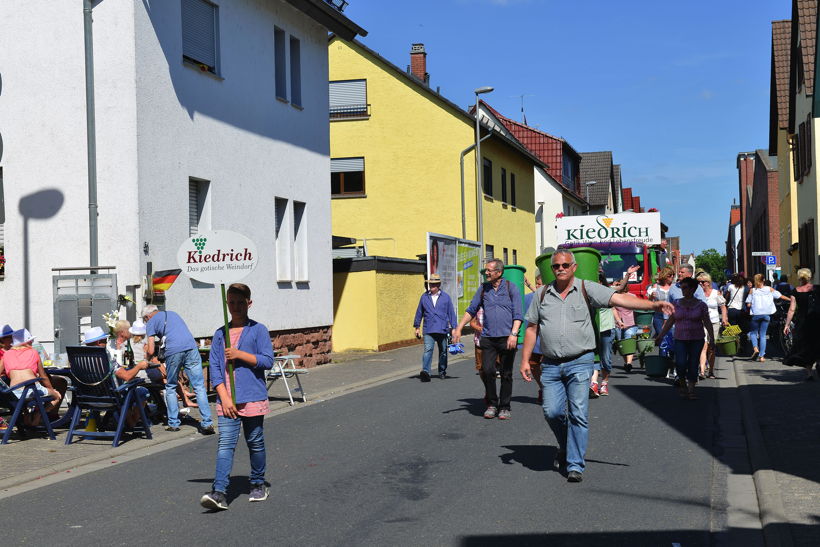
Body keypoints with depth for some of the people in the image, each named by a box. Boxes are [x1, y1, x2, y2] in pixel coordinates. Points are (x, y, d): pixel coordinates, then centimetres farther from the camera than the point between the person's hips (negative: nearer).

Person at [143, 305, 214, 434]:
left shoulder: (150, 322, 16)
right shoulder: (173, 313, 31)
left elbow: (151, 351, 8)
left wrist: (148, 348, 30)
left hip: (173, 351, -3)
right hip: (191, 346, 3)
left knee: (171, 388, 16)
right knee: (199, 387, 0)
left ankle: (173, 423, 16)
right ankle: (207, 423, -6)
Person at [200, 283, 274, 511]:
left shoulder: (258, 330, 1)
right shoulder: (220, 334, 10)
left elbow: (267, 361, -6)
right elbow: (214, 368, 5)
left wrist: (239, 354, -15)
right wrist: (224, 397, -6)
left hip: (252, 398, -2)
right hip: (227, 400, 2)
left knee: (255, 443, 9)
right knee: (225, 444, -7)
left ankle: (258, 485, 26)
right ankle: (219, 492, -13)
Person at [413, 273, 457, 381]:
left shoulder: (446, 297, 4)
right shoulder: (424, 297, 7)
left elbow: (451, 313, 7)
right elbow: (419, 312, 14)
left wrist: (453, 328, 3)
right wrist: (417, 327, 15)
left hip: (442, 329, 1)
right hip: (428, 330, -1)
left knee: (443, 351, 12)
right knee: (428, 349, -17)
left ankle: (442, 371, 28)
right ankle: (425, 371, -28)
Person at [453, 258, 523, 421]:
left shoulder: (511, 288, 1)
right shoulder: (483, 289, 11)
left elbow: (517, 314, -4)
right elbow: (471, 310, 17)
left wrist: (514, 334, -16)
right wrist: (459, 328, 9)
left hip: (507, 337, -3)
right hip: (488, 338, 3)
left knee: (506, 374, 2)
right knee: (487, 370, -9)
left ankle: (504, 407, 13)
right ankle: (492, 404, 7)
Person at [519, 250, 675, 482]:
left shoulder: (587, 289, -1)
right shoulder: (542, 294, 9)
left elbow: (618, 299, -11)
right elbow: (531, 328, 12)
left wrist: (654, 305, -23)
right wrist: (525, 360, 7)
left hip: (580, 362, -2)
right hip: (550, 365, 3)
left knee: (578, 415, -5)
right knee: (552, 412, -2)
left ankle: (575, 464, 5)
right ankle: (565, 447, 28)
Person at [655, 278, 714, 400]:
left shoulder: (701, 305, 0)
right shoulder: (677, 304, 4)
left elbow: (707, 323, 0)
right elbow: (670, 321, 9)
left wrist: (711, 338, -7)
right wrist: (660, 336, 7)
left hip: (696, 340, -1)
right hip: (680, 339, 1)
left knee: (693, 365, 0)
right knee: (680, 364, -13)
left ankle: (691, 390, 11)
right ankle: (683, 385, 12)